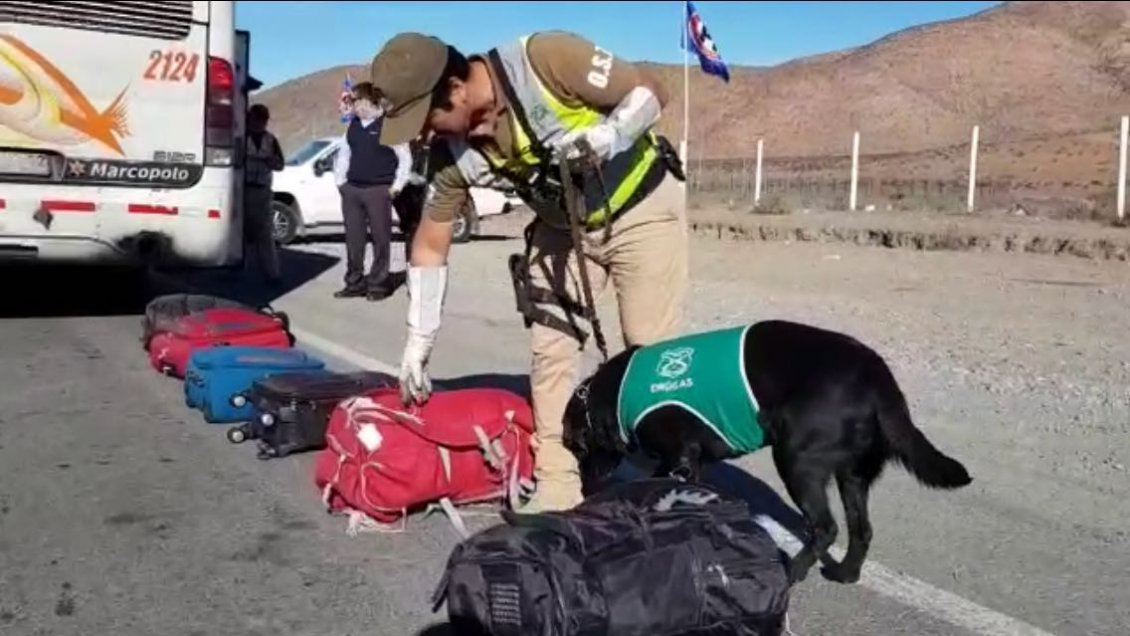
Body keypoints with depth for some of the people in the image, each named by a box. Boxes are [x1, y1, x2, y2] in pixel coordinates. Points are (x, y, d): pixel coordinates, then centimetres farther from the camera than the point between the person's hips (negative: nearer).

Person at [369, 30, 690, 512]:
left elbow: (651, 91, -20)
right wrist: (417, 344, -3)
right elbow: (430, 245, -3)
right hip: (564, 227, 5)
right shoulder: (452, 152, -14)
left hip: (641, 208, -4)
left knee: (651, 352, -5)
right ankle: (557, 483, 7)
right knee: (549, 348, -2)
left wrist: (605, 137, -38)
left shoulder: (546, 58, -31)